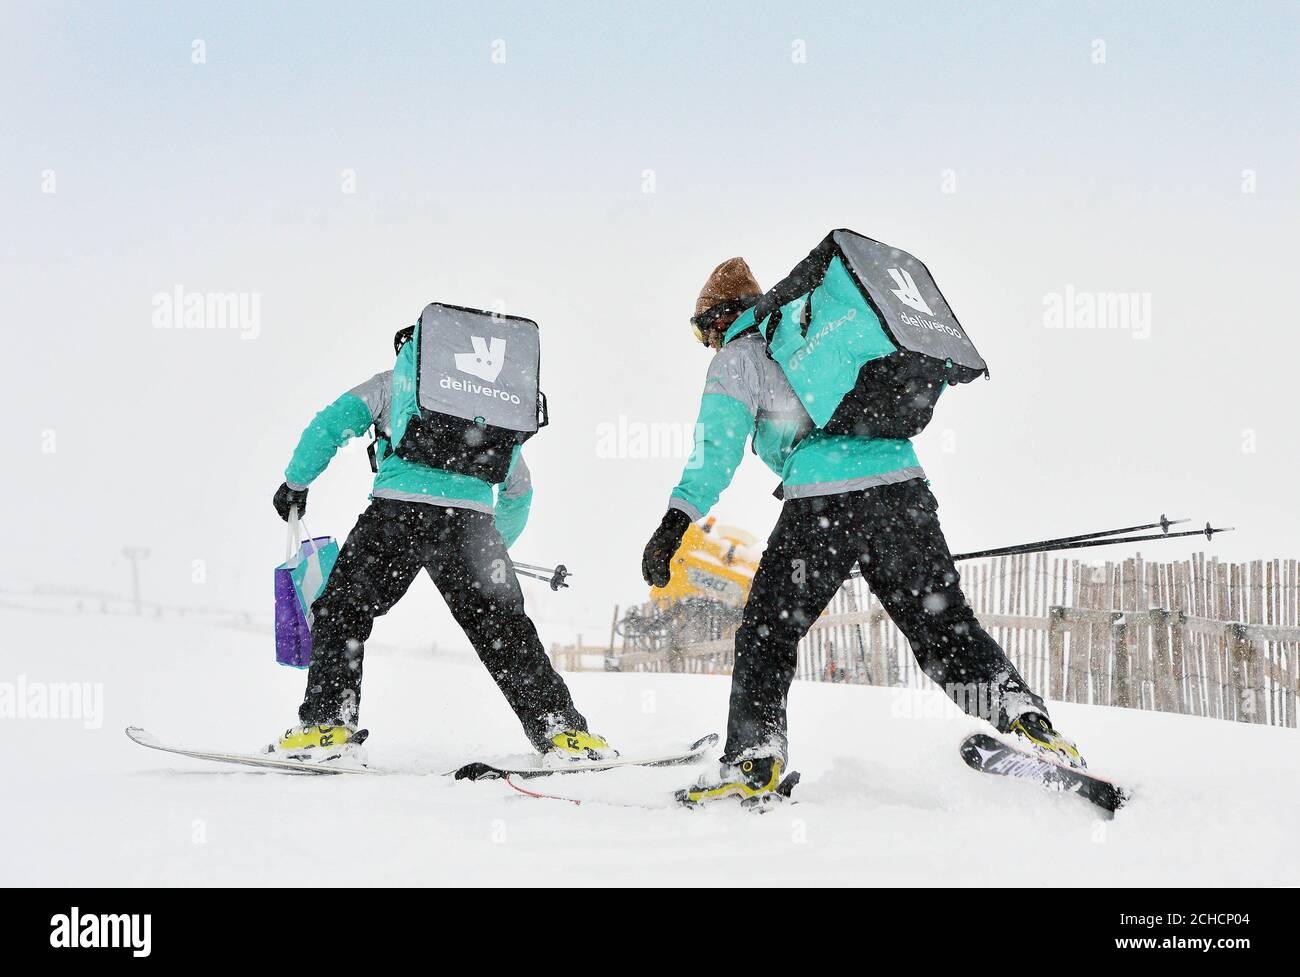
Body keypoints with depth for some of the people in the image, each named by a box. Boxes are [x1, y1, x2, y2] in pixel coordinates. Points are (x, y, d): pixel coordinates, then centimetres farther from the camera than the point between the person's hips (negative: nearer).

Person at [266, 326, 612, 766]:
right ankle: (563, 731, 8)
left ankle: (327, 723, -3)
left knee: (340, 610, 8)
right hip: (472, 520, 3)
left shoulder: (391, 382, 21)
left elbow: (329, 425, 11)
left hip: (400, 508, -3)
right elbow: (519, 490, 35)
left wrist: (295, 483, 23)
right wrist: (496, 546, 48)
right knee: (502, 627, 10)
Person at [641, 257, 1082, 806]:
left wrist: (677, 520, -8)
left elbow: (717, 445, -4)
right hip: (903, 484, 6)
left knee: (766, 634, 5)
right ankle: (1020, 712, -6)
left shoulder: (739, 355, 10)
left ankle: (753, 761, -2)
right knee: (944, 621, 10)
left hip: (821, 502, -5)